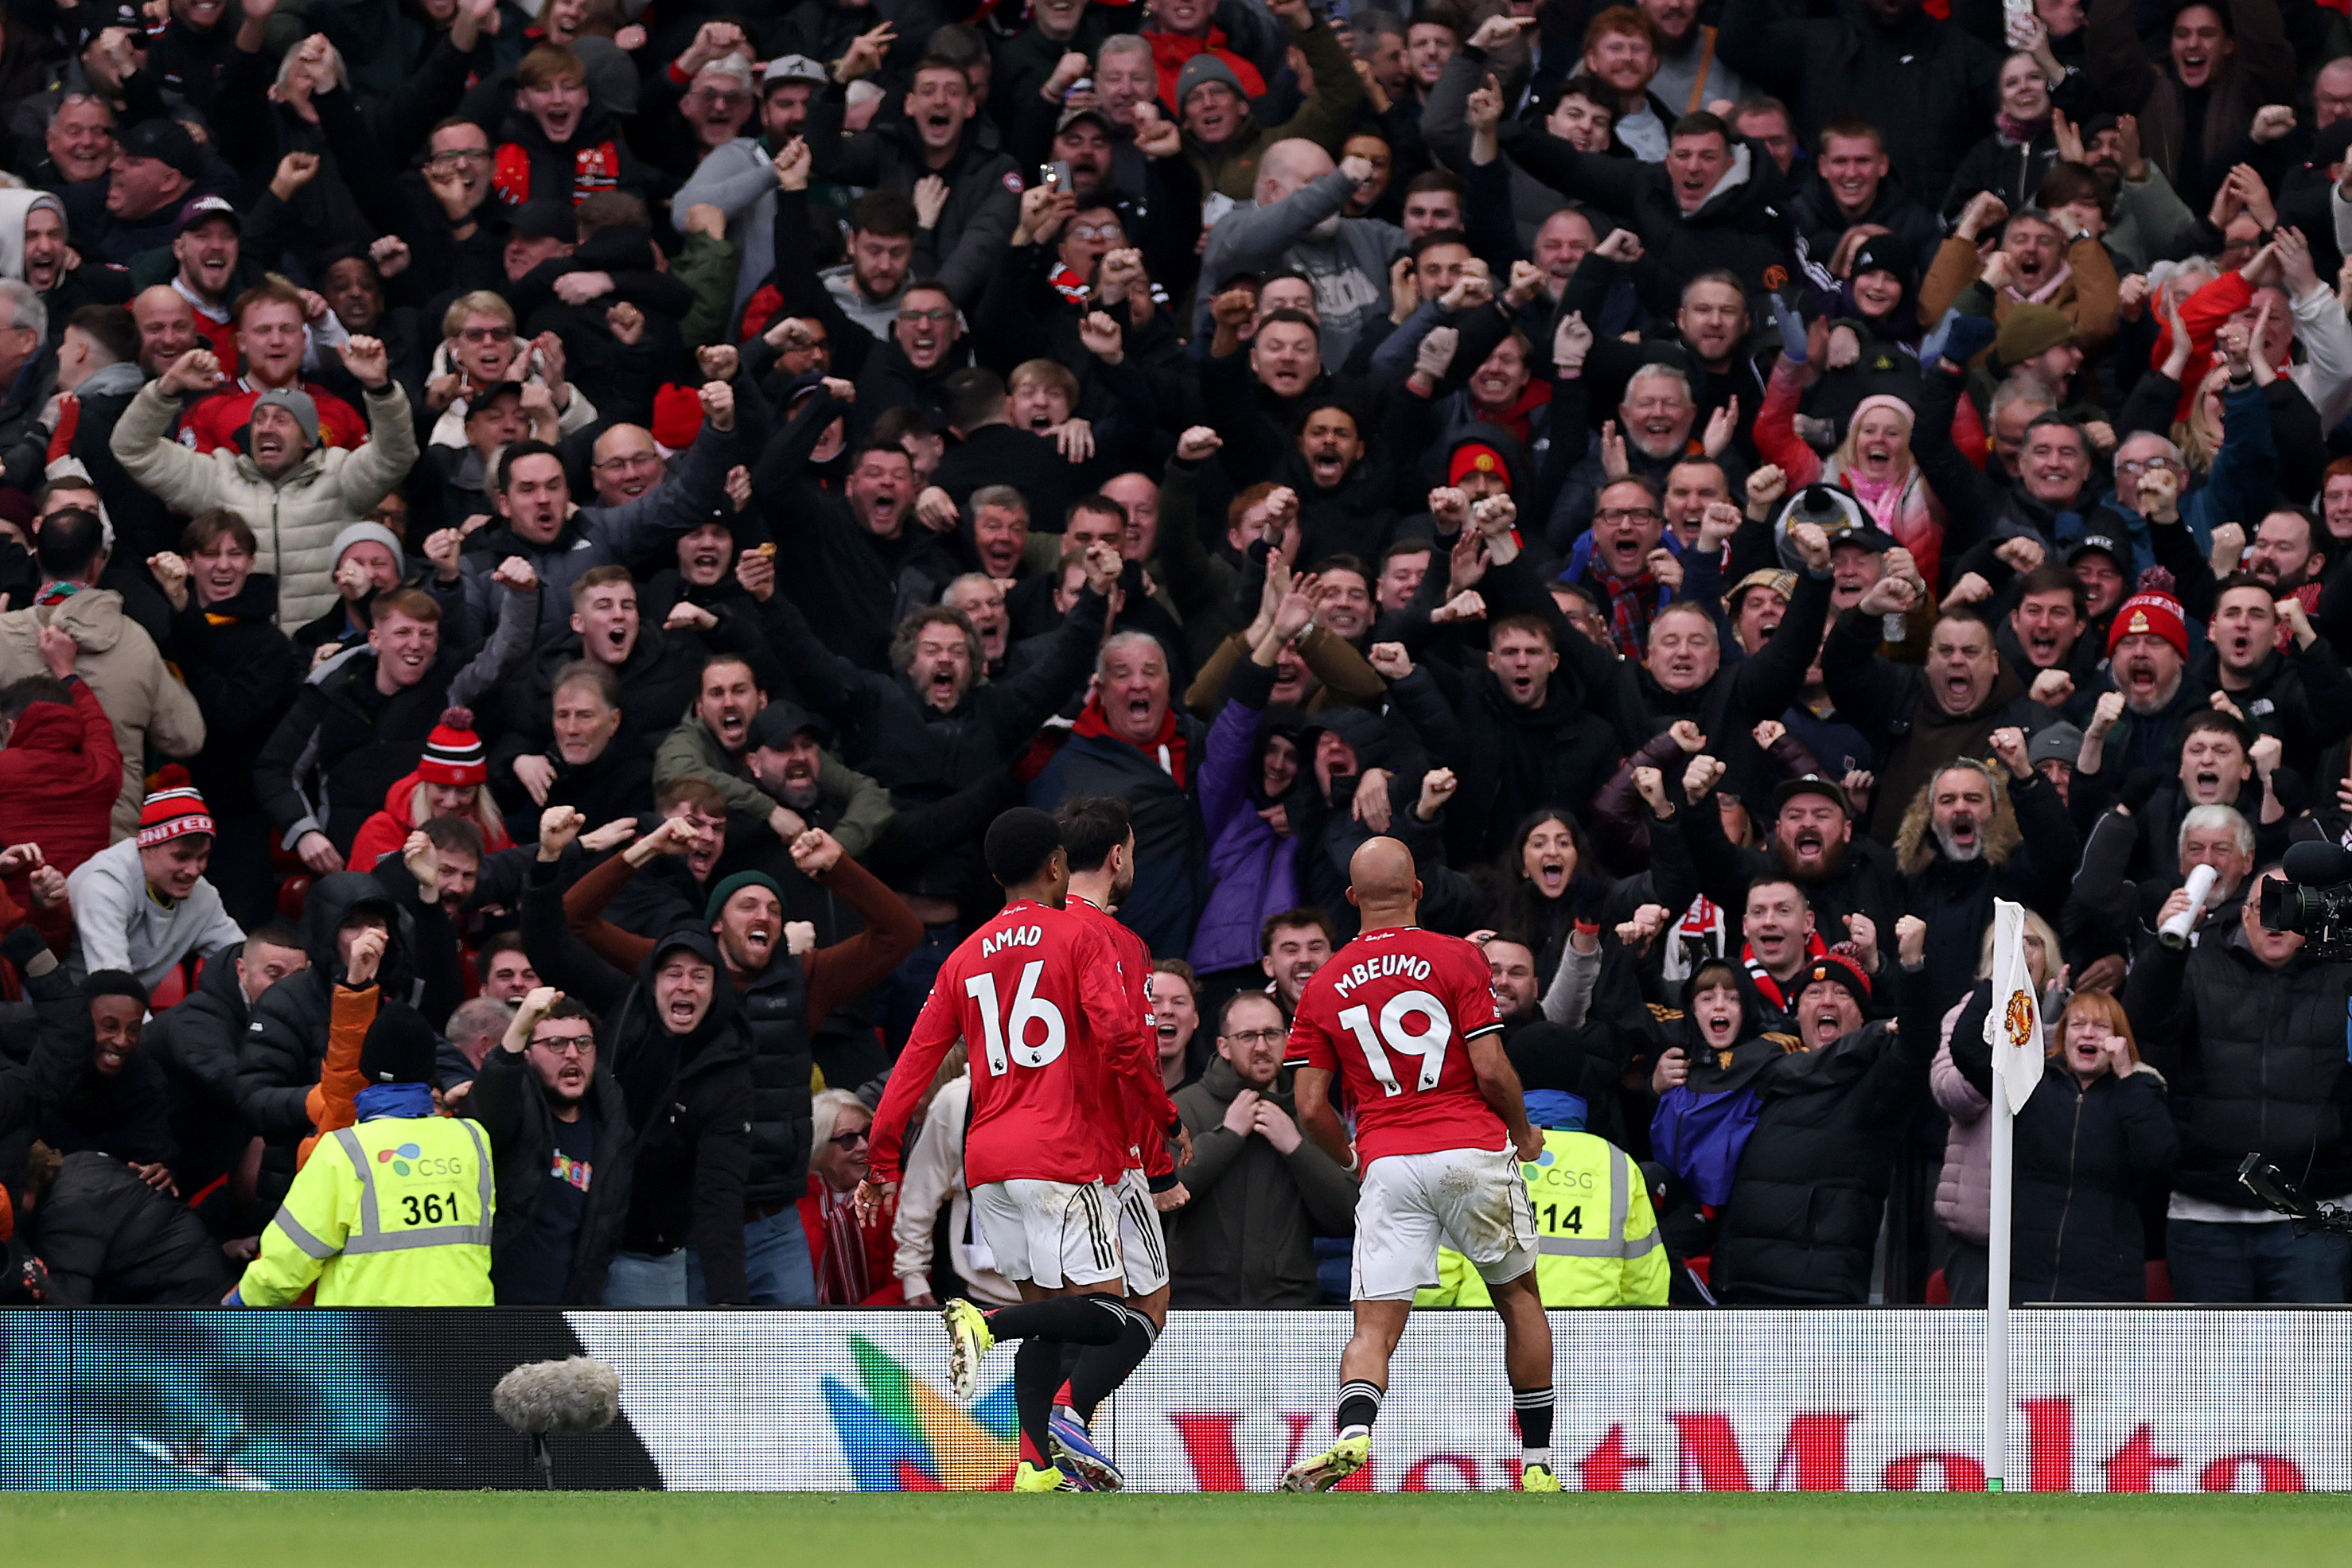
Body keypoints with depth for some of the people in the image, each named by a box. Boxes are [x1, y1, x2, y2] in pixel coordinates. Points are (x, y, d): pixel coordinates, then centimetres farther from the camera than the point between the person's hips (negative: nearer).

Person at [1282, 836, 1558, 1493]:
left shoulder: (1323, 986, 8)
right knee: (1520, 1299, 17)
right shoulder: (1458, 958, -1)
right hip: (1472, 1152, -1)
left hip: (1385, 1163, 1)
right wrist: (1524, 1132, 12)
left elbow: (1311, 1107, 5)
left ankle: (1352, 1436, -31)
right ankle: (1537, 1461, 19)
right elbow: (1491, 1069, -6)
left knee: (1375, 1328, -2)